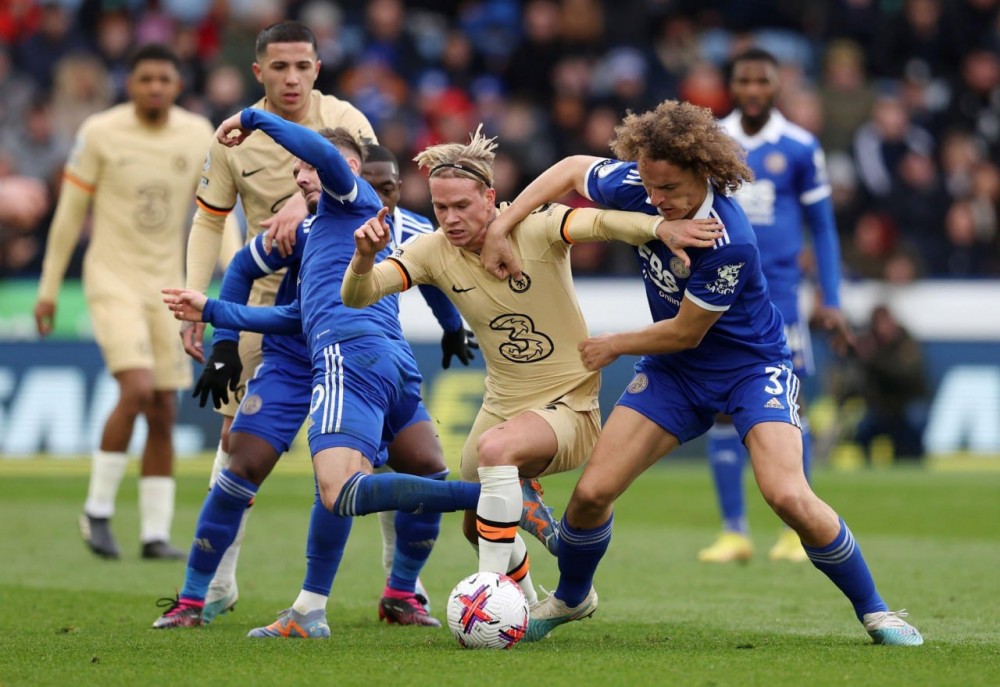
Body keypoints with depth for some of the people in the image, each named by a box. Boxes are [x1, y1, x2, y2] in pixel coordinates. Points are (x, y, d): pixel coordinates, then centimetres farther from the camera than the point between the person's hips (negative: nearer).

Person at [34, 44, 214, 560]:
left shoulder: (199, 136, 1)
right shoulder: (99, 134, -9)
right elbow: (69, 213, -2)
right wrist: (48, 290, 1)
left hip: (166, 285, 4)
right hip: (112, 280, -4)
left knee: (164, 412, 3)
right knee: (137, 390, -21)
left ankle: (155, 533, 10)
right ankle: (97, 511, -6)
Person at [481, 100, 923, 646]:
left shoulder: (729, 242, -33)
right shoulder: (638, 186, -16)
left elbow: (685, 332, -20)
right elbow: (572, 169, 5)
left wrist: (612, 347, -5)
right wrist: (500, 228, -2)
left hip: (751, 365, -5)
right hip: (674, 371, 5)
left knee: (788, 496, -25)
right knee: (592, 492, -5)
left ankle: (874, 611, -4)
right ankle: (570, 598, 25)